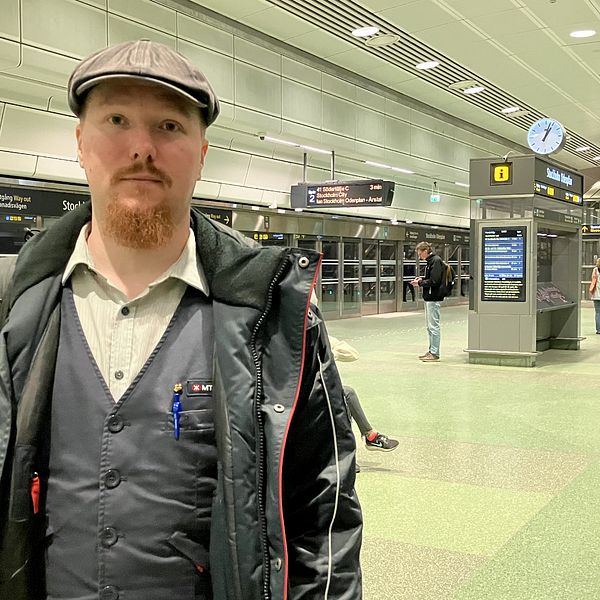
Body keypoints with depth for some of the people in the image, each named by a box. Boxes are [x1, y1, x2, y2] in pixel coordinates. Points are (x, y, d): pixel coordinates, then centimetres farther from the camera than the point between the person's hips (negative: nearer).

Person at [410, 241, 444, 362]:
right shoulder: (430, 261, 16)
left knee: (433, 326, -6)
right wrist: (422, 279, 8)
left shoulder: (436, 261, -15)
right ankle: (431, 351, 22)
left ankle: (434, 354, -3)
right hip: (428, 297, 10)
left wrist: (420, 283, -12)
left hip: (433, 298, -10)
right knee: (430, 327, 15)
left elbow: (434, 281, -21)